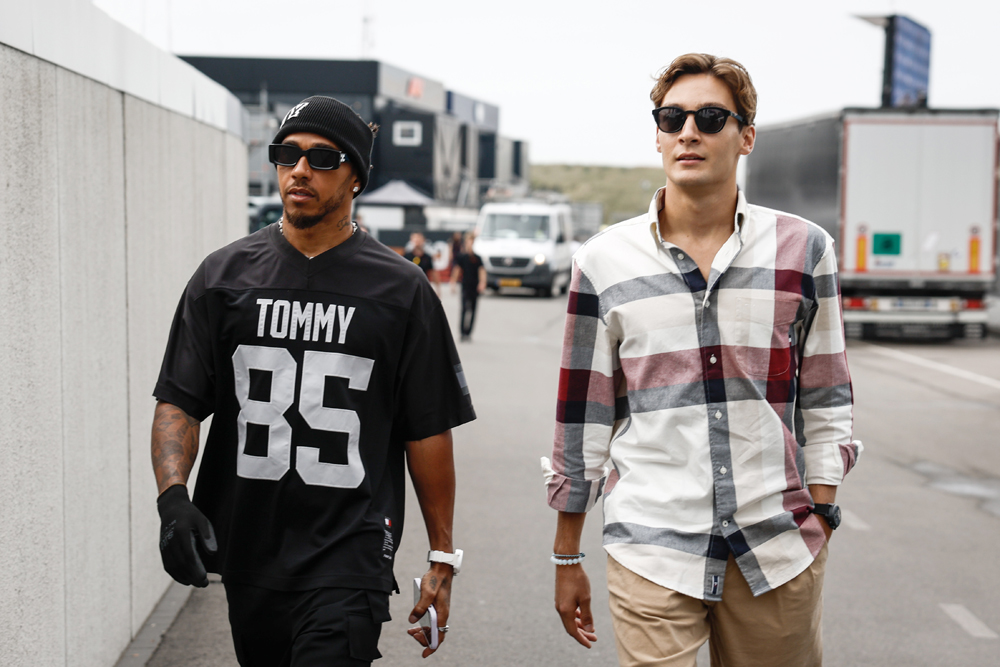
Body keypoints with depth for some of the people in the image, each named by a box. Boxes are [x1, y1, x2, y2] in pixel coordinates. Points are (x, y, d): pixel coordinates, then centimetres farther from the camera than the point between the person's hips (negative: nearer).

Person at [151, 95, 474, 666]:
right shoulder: (224, 275, 6)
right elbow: (178, 402, 3)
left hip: (351, 556, -3)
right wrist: (174, 497, -15)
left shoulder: (401, 289, 1)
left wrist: (443, 558, 3)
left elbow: (428, 431, 3)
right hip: (248, 554, 3)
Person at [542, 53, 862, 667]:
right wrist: (567, 558, 9)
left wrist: (820, 522, 4)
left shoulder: (804, 249, 3)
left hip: (780, 550, 1)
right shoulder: (606, 261, 3)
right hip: (653, 554, -1)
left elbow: (826, 399, 8)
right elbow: (582, 416, 6)